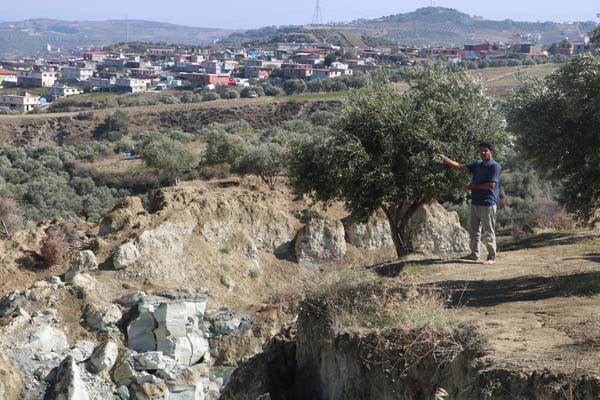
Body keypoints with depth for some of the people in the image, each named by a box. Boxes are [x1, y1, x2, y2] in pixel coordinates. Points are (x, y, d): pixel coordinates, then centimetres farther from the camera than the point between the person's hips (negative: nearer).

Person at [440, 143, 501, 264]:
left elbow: (491, 185, -17)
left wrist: (473, 186, -10)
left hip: (488, 204, -8)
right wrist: (445, 159, -5)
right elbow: (460, 166, 7)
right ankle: (474, 254, 22)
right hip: (475, 203, 8)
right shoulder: (477, 165, 13)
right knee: (473, 230, 13)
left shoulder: (494, 166, -10)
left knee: (488, 232, -3)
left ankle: (492, 257, 3)